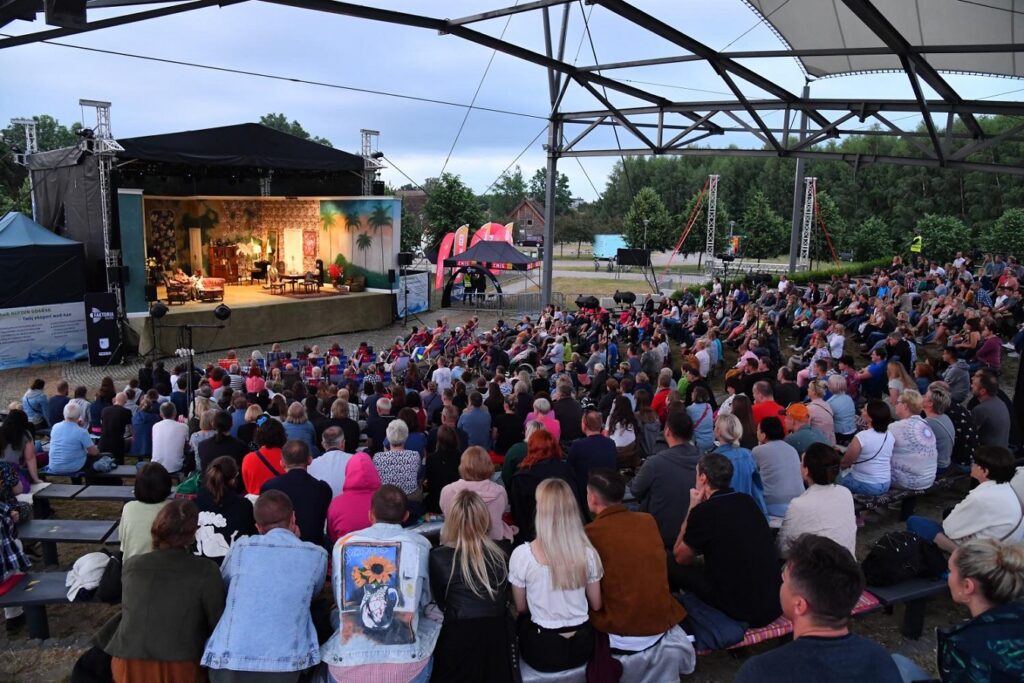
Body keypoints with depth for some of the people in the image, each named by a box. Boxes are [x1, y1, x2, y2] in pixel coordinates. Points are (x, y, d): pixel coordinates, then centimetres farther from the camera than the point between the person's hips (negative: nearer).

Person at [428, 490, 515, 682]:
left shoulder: (438, 557, -12)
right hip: (498, 638, 4)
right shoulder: (500, 554, -1)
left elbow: (439, 604, 1)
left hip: (458, 640, -3)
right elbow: (505, 601, 10)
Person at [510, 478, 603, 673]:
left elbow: (521, 608, -3)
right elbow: (596, 605, 2)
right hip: (582, 645, 3)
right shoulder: (587, 552, -12)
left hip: (543, 650, -2)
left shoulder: (522, 554, -19)